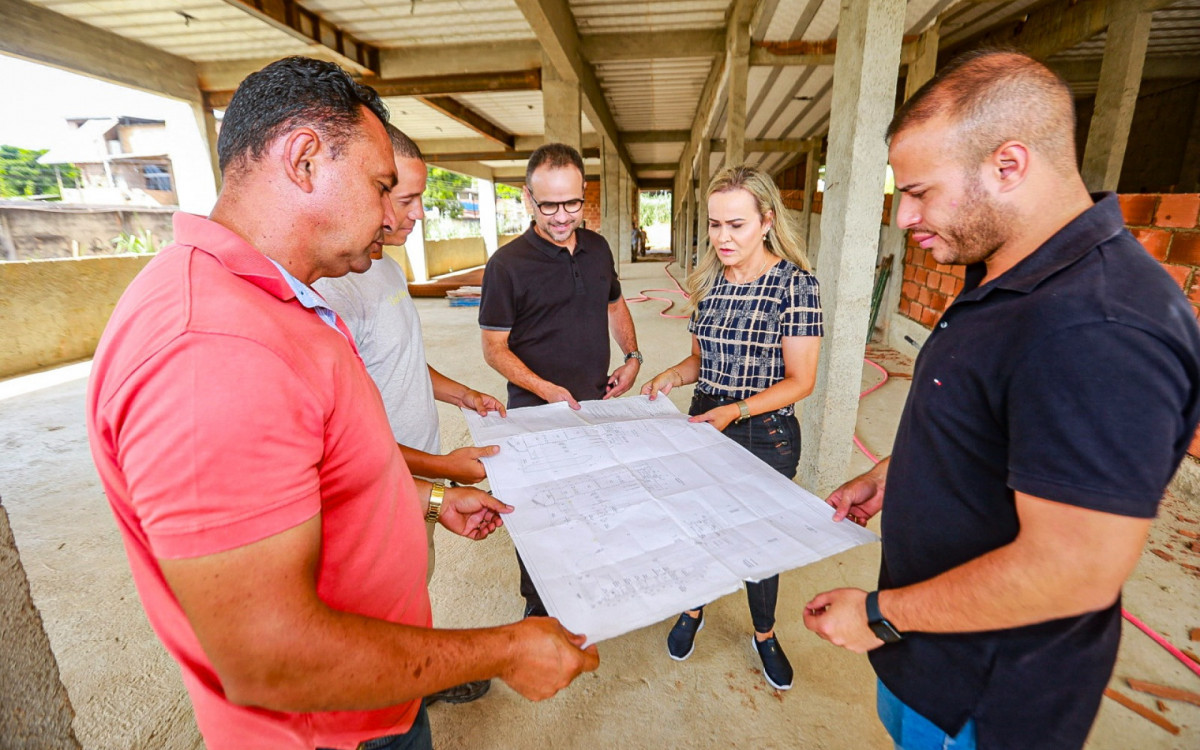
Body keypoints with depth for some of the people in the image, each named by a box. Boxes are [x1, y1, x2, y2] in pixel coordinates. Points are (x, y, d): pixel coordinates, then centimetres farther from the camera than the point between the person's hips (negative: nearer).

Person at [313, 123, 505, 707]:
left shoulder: (384, 261, 5)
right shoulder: (332, 283, -27)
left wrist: (460, 395, 10)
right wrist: (440, 466, -22)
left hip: (419, 475, 9)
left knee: (417, 585, 27)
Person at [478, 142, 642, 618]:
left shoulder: (597, 248, 4)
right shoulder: (508, 264, -12)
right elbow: (494, 347, -9)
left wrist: (633, 356, 5)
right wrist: (546, 390, -21)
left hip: (599, 402, 5)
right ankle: (539, 608, 34)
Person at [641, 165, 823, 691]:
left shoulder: (794, 284, -15)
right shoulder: (709, 281, 1)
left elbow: (799, 381, -15)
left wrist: (734, 411, -26)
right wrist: (672, 375, -10)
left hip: (766, 435, -4)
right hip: (704, 421, 4)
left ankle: (765, 634, 43)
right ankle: (694, 609, 47)